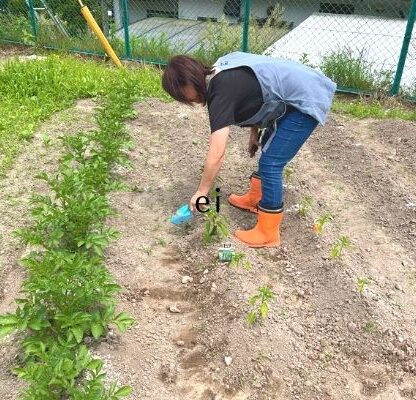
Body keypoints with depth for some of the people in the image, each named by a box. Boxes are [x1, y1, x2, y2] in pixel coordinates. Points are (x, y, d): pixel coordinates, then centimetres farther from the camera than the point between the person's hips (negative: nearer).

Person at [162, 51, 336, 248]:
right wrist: (254, 133, 17)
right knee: (269, 148, 21)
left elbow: (216, 155, -24)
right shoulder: (222, 73, 4)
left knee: (270, 164, -8)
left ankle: (268, 234, 4)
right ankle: (255, 198, 40)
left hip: (305, 101, -10)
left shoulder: (221, 93, -22)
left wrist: (201, 192, -13)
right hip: (304, 86, 10)